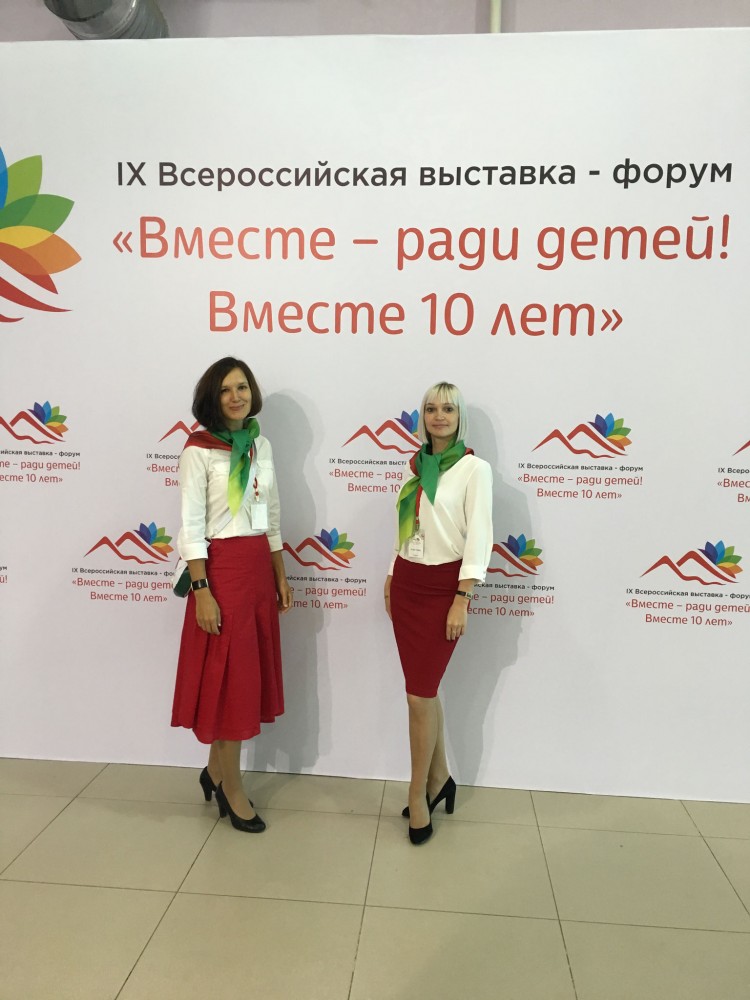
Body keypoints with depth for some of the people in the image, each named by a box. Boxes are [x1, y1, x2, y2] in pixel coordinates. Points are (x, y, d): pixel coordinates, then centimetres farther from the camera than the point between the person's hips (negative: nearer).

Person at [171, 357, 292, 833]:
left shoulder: (261, 445, 9)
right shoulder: (199, 450, -10)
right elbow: (191, 527, -12)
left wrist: (281, 575, 12)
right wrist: (201, 590, -17)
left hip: (260, 566, 7)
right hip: (221, 569, -7)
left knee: (249, 673, 13)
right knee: (228, 677, 3)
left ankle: (215, 771, 32)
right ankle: (233, 789, 20)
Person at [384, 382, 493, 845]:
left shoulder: (474, 468, -9)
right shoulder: (418, 466, 9)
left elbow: (479, 537, -13)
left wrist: (462, 599, -17)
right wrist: (392, 580, 13)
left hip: (442, 586, -6)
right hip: (406, 584, 6)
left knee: (420, 694, -2)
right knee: (425, 689, 13)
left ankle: (419, 796, 17)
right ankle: (439, 777, 31)